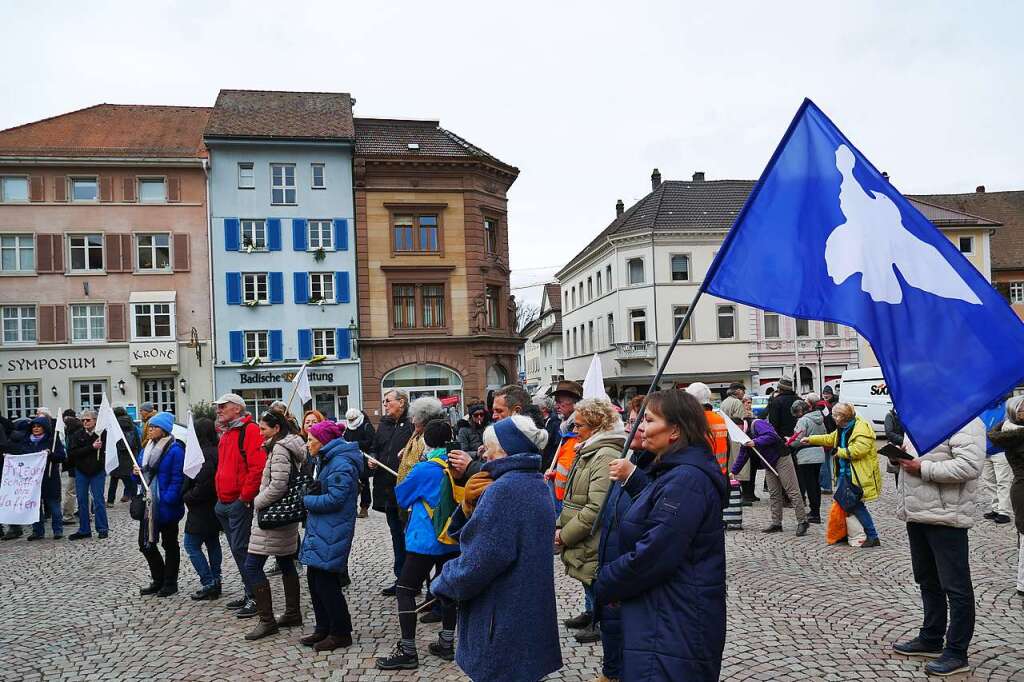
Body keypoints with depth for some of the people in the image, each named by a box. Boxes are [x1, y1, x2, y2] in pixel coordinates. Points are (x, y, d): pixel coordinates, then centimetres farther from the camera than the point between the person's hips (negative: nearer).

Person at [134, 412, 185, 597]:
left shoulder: (175, 450, -15)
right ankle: (158, 580, 26)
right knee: (145, 544, 11)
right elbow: (142, 475, 19)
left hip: (166, 506, -8)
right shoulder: (146, 449, 10)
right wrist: (137, 472, -3)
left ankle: (170, 583, 18)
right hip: (149, 505, 8)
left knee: (169, 544, 6)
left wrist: (168, 499, -26)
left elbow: (178, 478, -19)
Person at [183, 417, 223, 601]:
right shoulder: (217, 451, 8)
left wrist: (187, 497, -11)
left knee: (192, 545, -1)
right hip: (214, 507, 10)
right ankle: (215, 583, 21)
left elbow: (203, 485, -26)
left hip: (202, 509, -10)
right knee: (212, 543, 15)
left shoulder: (204, 455, -22)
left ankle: (209, 583, -3)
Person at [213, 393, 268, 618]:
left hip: (240, 502, -9)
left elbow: (258, 466, -21)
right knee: (236, 549, 13)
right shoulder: (225, 433, 18)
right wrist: (220, 494, 20)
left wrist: (245, 495, -19)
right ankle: (248, 593, 23)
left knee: (240, 548, -9)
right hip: (224, 502, 9)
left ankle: (254, 598, -2)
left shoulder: (250, 430, -12)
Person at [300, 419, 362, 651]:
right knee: (314, 578, 14)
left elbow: (334, 499, -24)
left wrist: (306, 500, -11)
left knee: (326, 582, -3)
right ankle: (324, 629, 26)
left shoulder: (341, 465, -19)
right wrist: (311, 496, -2)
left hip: (331, 534, -10)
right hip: (319, 530, 10)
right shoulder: (326, 460, 15)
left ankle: (341, 634, 10)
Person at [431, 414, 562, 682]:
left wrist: (443, 584, -7)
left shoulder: (503, 490, -22)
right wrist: (471, 505, -8)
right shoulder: (538, 486, 8)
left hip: (503, 617, -9)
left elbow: (479, 561, -24)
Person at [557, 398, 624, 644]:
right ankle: (591, 614, 42)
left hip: (595, 540, -9)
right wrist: (561, 526, 4)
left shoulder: (606, 457, -24)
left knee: (595, 583, 7)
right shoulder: (589, 451, 10)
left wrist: (565, 534, -19)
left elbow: (596, 508, -28)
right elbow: (575, 497, 17)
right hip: (586, 541, 9)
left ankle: (600, 624, 24)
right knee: (589, 580, 24)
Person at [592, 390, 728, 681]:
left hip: (673, 629, -10)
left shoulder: (686, 480, -22)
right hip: (667, 618, 10)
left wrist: (603, 586, -12)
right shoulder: (675, 473, 12)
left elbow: (652, 555, -24)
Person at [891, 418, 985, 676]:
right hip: (917, 514, 9)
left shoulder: (964, 421, -13)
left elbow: (970, 465, -24)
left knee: (955, 586, 2)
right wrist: (901, 458, 4)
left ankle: (956, 653, 12)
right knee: (927, 581, 19)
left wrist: (923, 469, -21)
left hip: (946, 518, -9)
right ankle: (930, 640, 32)